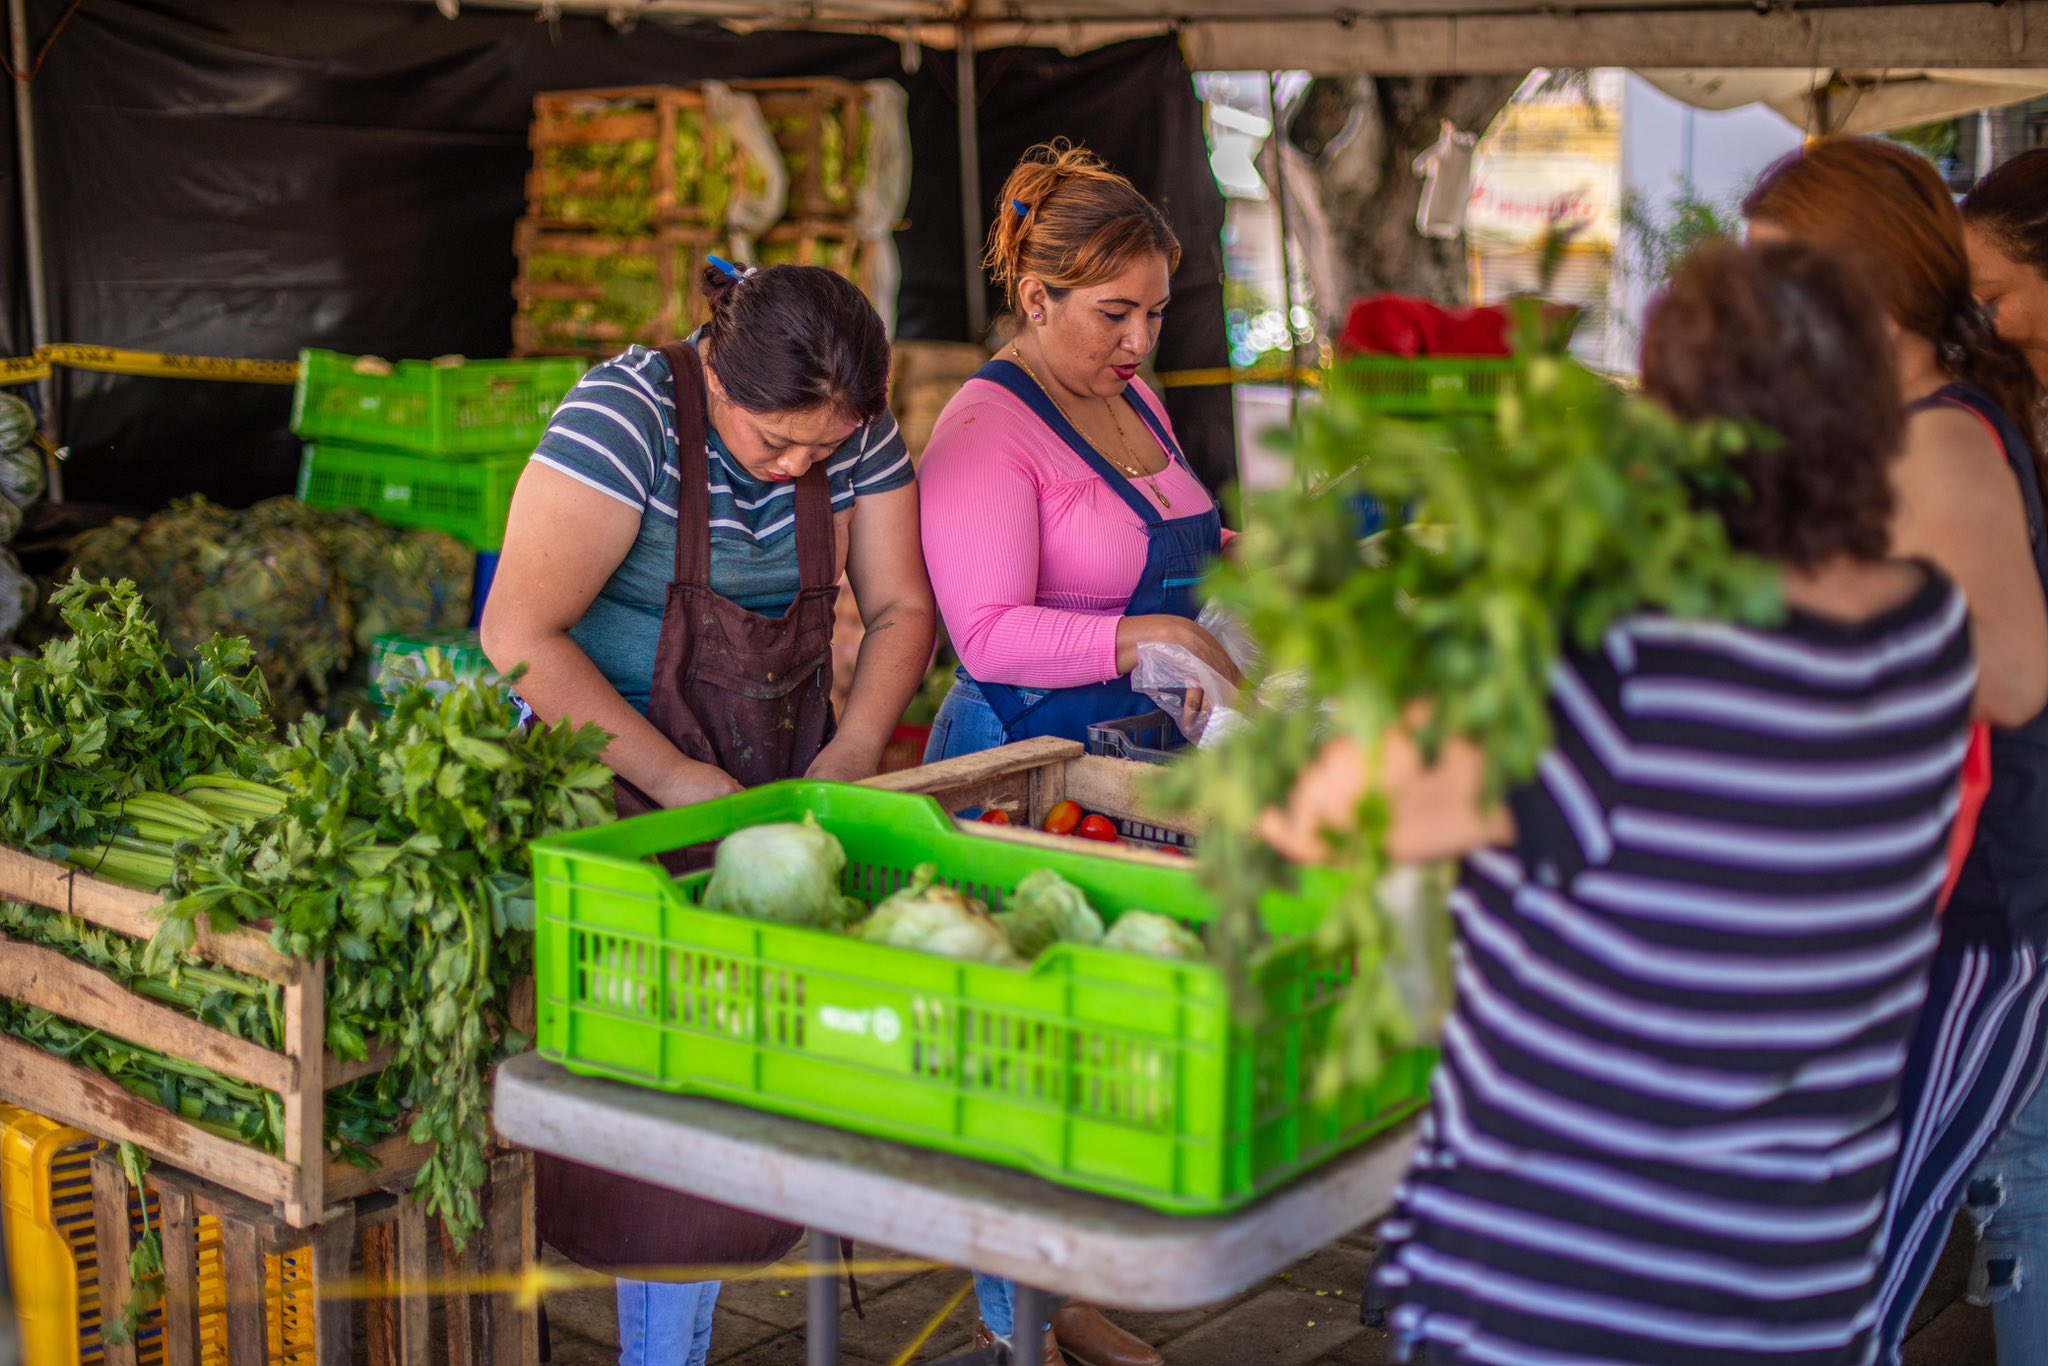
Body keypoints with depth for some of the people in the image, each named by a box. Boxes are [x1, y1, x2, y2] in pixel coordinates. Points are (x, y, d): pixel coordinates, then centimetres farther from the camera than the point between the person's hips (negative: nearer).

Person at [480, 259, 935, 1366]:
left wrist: (852, 752, -10)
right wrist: (673, 777, -23)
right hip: (611, 778, -4)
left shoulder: (857, 431, -3)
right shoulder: (627, 414, -19)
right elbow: (518, 635, -23)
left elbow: (900, 608, 7)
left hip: (775, 786, 4)